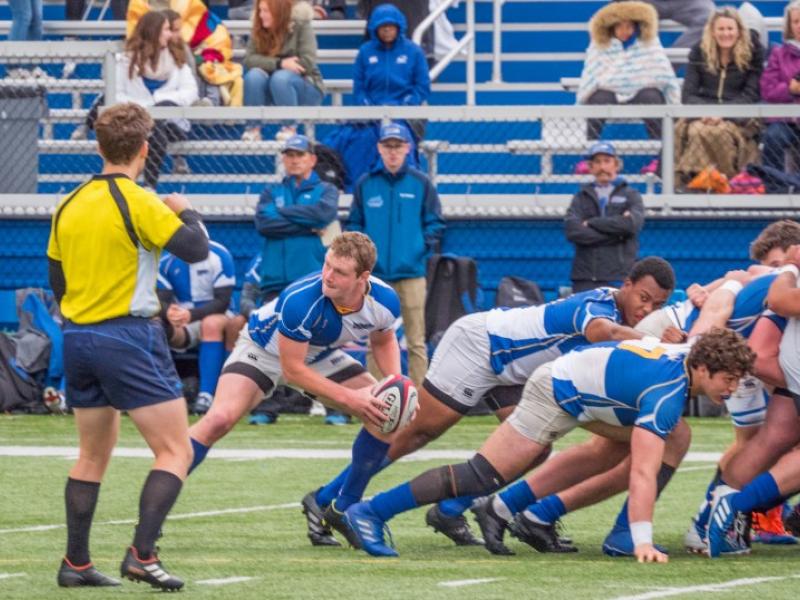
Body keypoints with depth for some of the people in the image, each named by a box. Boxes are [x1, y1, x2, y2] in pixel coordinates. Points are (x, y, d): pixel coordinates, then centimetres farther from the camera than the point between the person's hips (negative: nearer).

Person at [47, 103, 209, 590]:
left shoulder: (69, 207, 8)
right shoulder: (138, 203, -13)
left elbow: (57, 280, 15)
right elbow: (196, 249, -15)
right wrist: (185, 212, 5)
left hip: (77, 337, 7)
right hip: (130, 338, -7)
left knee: (93, 455, 19)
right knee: (176, 451, -3)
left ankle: (76, 562, 18)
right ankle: (142, 554, -15)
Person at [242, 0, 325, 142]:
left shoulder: (301, 26, -12)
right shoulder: (259, 31, -1)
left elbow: (308, 63, -21)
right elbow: (249, 60, -15)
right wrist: (280, 64, -29)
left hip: (305, 89, -4)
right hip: (273, 92, 4)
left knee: (281, 77, -35)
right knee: (254, 75, -27)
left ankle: (289, 128, -22)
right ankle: (253, 128, -21)